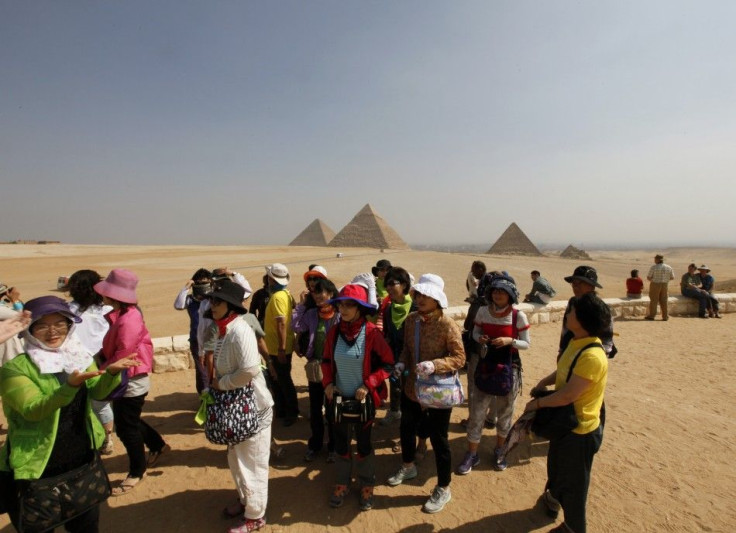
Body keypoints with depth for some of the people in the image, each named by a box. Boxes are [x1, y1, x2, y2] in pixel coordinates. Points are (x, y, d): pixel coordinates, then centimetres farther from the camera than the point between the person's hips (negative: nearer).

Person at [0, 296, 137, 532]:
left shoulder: (79, 356, 0)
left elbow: (98, 391, -11)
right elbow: (33, 410, -27)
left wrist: (112, 372, -31)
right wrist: (70, 386, -43)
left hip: (83, 462, 5)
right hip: (37, 470, -4)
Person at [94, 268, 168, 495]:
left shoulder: (129, 319, -26)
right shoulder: (119, 314, 4)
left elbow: (123, 356, -24)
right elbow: (111, 348, 11)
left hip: (132, 382, -9)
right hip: (124, 380, 9)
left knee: (126, 428, 6)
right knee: (129, 421, 24)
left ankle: (136, 472, 27)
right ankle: (157, 446, 44)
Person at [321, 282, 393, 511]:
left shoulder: (371, 333, -17)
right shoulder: (334, 332, -5)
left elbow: (387, 364, -11)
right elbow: (326, 361, 9)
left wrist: (368, 385, -18)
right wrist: (327, 383, -6)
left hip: (363, 399, -3)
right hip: (339, 398, 3)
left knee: (363, 443, 14)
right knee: (340, 442, 17)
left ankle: (367, 485, 37)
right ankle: (342, 483, 40)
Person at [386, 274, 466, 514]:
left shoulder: (447, 325, -21)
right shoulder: (411, 319, -3)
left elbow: (459, 358, -18)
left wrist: (434, 365, -32)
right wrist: (402, 363, -9)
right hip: (412, 388, 6)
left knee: (438, 439, 9)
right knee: (407, 429, 24)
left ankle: (443, 489, 33)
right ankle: (408, 467, 53)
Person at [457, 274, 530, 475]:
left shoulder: (518, 316, -13)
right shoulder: (483, 312, -7)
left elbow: (526, 343, -5)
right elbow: (475, 332, 8)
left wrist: (510, 341, -24)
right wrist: (480, 338, -15)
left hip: (510, 368, -1)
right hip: (486, 366, 1)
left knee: (505, 411, 15)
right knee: (477, 411, 4)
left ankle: (499, 451, 38)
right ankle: (472, 454, 21)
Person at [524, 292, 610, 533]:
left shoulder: (592, 356, -33)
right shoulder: (576, 342, -3)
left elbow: (567, 395, -31)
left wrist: (537, 403, -17)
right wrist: (543, 383, -3)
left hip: (580, 430, -9)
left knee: (573, 482, 13)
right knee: (556, 467, 31)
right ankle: (553, 499, 58)